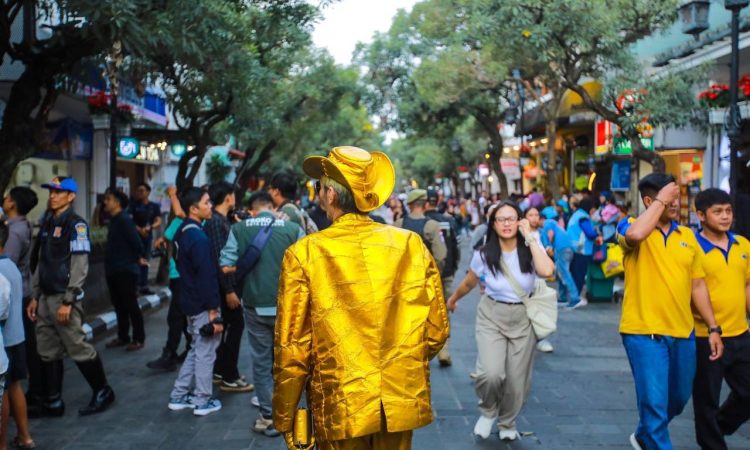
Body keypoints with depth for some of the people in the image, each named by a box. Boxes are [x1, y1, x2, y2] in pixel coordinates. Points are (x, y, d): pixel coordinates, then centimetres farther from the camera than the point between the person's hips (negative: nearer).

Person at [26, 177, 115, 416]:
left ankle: (103, 392, 13)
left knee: (78, 349, -2)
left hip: (63, 298, -8)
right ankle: (53, 402, 17)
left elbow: (80, 266, -15)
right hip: (45, 298, 8)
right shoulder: (48, 224, 14)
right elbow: (42, 264, 17)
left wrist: (68, 301, -19)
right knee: (48, 353, 9)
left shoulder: (76, 225, -10)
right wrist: (35, 297, 13)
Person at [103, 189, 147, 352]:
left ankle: (138, 339, 6)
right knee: (119, 306, 15)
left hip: (126, 270, -9)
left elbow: (135, 240, -21)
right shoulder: (114, 220, 13)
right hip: (113, 270, 9)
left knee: (131, 305, -2)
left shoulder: (124, 220, -17)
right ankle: (122, 337, 24)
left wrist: (140, 257, -9)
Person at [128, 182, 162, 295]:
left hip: (147, 237, 3)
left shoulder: (154, 206, 6)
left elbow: (158, 222, -1)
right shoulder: (133, 204, 0)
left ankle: (143, 287, 19)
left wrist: (149, 228, -20)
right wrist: (138, 229, -25)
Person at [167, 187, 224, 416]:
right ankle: (202, 401, 14)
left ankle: (179, 396, 25)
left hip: (190, 301, 9)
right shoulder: (198, 237, -22)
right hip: (203, 305, -9)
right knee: (205, 352, 3)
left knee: (196, 349, 20)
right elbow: (207, 276, -23)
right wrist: (213, 312, -20)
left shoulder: (183, 232, 8)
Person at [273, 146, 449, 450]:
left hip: (340, 409, -2)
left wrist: (284, 419, 3)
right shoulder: (413, 245, -4)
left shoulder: (304, 254, -11)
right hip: (402, 403, 2)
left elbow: (291, 347, -9)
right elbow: (436, 331, 2)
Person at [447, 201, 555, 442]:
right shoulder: (484, 254, -8)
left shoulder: (530, 250, -9)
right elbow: (468, 283, 10)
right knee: (490, 373, -19)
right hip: (491, 316, 0)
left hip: (522, 319, 1)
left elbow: (547, 271, -31)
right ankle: (488, 411, 15)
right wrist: (452, 300, 25)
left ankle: (507, 424, 34)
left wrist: (530, 237, -23)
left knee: (517, 379, 4)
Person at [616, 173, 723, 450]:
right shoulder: (631, 226, -7)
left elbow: (697, 284, 13)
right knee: (655, 403, -7)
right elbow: (635, 235, -34)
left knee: (679, 399, 20)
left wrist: (713, 328, 10)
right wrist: (660, 200, -21)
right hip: (645, 333, -6)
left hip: (683, 333, 6)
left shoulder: (687, 236, 9)